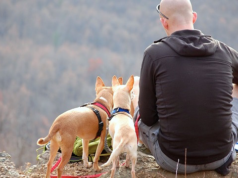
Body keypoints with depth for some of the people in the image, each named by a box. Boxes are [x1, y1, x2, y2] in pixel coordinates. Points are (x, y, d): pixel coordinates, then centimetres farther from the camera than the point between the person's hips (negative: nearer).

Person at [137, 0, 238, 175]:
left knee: (141, 118, 30)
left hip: (174, 160, -1)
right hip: (221, 156, 1)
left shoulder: (154, 53, -10)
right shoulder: (223, 51, -3)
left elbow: (148, 117, -2)